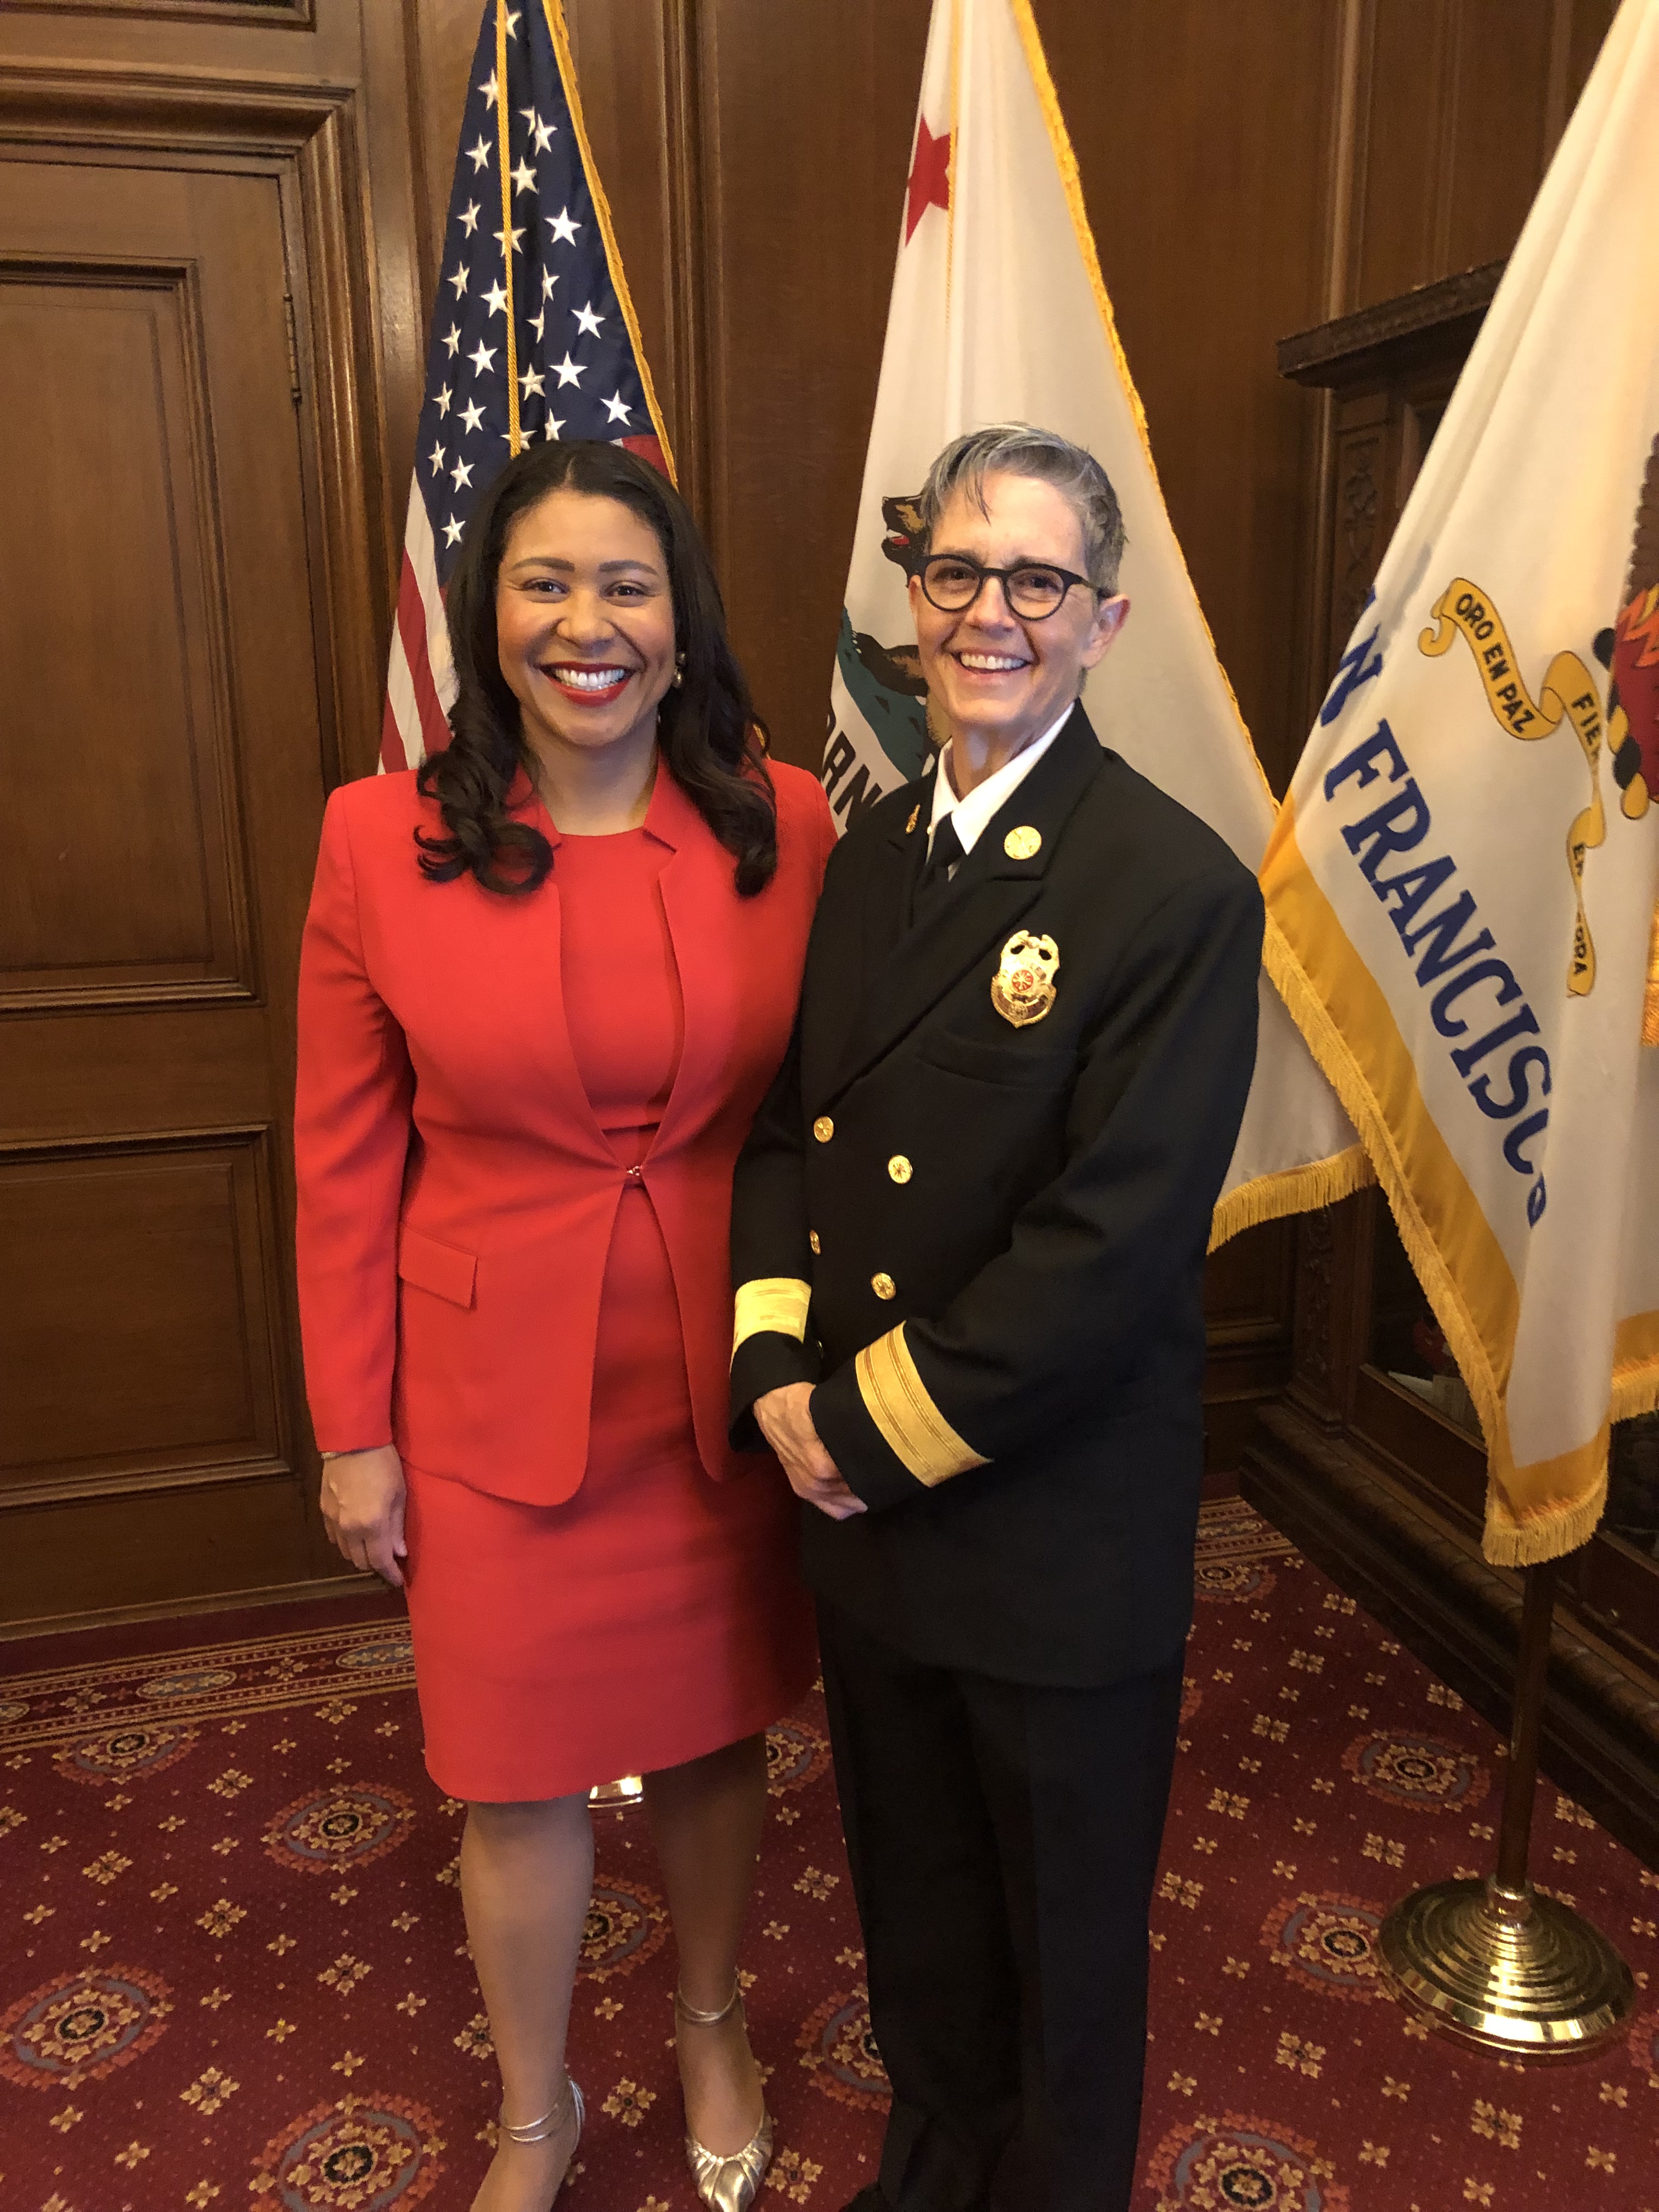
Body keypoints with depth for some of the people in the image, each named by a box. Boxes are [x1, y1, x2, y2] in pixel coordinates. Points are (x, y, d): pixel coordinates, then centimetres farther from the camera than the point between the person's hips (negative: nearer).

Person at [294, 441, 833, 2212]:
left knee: (713, 1729, 21)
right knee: (518, 1775, 14)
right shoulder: (382, 838, -9)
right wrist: (353, 1431, -2)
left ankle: (710, 2028, 52)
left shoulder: (784, 826, -7)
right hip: (494, 1394, -1)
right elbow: (345, 1160, -4)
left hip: (725, 1382, 2)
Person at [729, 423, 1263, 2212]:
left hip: (1057, 1528, -6)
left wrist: (871, 1426, -16)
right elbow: (782, 1125, 6)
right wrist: (775, 1367, -8)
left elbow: (1108, 1248, -22)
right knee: (912, 1888, 28)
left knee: (1066, 1925, 20)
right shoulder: (869, 852, 4)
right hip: (859, 1502, 6)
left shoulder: (1179, 892, -18)